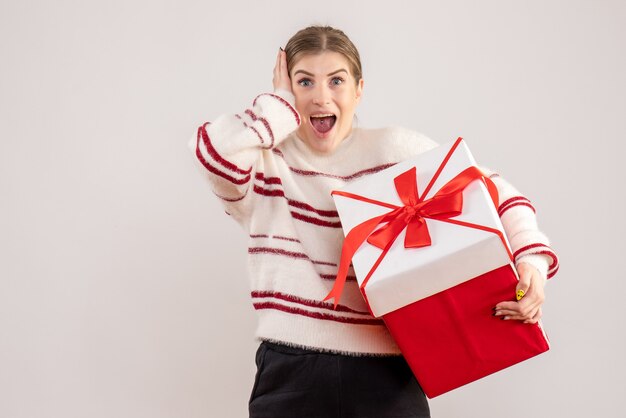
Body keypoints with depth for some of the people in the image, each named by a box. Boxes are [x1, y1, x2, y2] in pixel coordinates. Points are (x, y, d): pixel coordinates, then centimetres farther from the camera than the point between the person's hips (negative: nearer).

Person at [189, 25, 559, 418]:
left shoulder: (398, 150, 3)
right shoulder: (265, 162, 2)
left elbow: (497, 194, 4)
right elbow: (214, 148, -21)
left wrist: (532, 259, -14)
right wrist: (283, 103, -4)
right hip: (291, 373, 0)